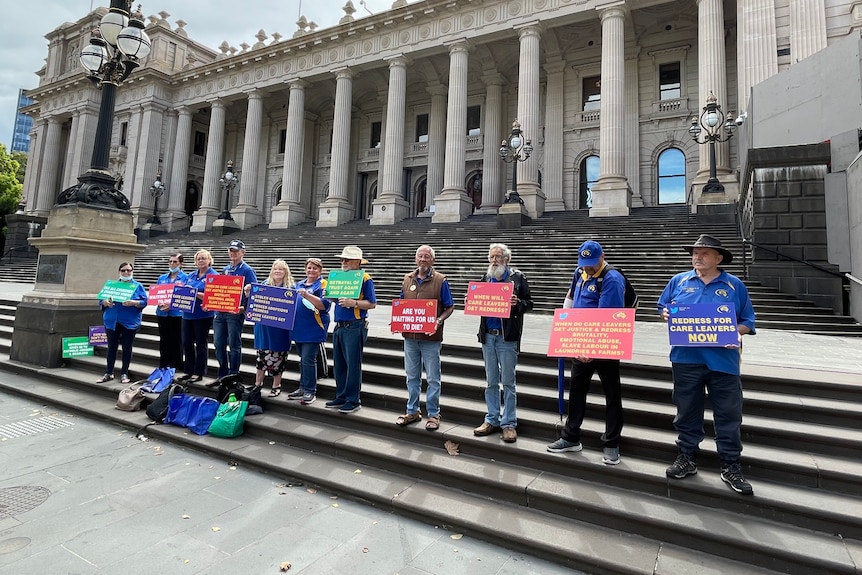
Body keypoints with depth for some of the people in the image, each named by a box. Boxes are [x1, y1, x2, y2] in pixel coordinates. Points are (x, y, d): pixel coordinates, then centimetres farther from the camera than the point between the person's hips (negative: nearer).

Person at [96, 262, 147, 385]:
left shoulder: (138, 286, 5)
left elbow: (144, 302, -4)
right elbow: (101, 301, 12)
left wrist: (133, 303, -22)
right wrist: (106, 302, -11)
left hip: (129, 322, -3)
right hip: (112, 321, 3)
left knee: (127, 348, 4)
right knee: (111, 347, 9)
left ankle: (124, 374, 13)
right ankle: (109, 373, 19)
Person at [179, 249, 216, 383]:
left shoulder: (213, 276, -6)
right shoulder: (190, 276, 15)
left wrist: (195, 293, -23)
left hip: (203, 315, -6)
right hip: (187, 314, 7)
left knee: (201, 344, 3)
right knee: (187, 343, 10)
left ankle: (199, 373, 13)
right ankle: (189, 371, 23)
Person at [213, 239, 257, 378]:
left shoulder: (247, 271, -6)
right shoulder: (225, 269, 15)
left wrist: (244, 307, -25)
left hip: (235, 312, -7)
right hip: (220, 311, 7)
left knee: (234, 345, 1)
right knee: (219, 344, 10)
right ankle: (222, 375, 24)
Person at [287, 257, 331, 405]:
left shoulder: (323, 284, -5)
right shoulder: (300, 284, 17)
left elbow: (324, 305, -18)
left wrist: (306, 295, -26)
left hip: (313, 328, -7)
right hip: (299, 327, 7)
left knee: (308, 359, -6)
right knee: (302, 359, 15)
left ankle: (310, 391, 5)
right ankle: (303, 387, 25)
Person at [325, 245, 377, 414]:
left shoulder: (365, 279, -7)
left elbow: (372, 304, -12)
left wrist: (353, 303, -24)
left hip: (354, 327, -8)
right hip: (339, 326, 8)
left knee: (353, 364, -2)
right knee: (338, 364, 13)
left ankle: (353, 400, 8)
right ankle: (341, 397, 25)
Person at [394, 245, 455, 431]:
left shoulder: (440, 280, -5)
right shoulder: (407, 279, 8)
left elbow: (450, 307, -3)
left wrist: (439, 320, -20)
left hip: (431, 338, -4)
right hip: (410, 336, 4)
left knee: (432, 378, 6)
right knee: (412, 377, 15)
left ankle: (433, 414, 20)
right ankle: (412, 412, 29)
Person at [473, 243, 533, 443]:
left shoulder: (518, 278, -2)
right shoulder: (485, 278, 11)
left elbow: (529, 303, -2)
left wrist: (517, 303, -22)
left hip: (508, 337, -4)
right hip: (488, 336, 5)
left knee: (508, 383, 3)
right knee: (491, 382, 13)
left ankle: (509, 424, 14)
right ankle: (492, 420, 24)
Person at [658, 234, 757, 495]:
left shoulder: (734, 285, 5)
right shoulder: (679, 281, 8)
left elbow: (747, 320, 8)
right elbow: (663, 307, 13)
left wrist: (737, 333, -12)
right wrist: (666, 314, -9)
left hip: (723, 360, -1)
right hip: (686, 358, 1)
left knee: (728, 414, 6)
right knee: (687, 411, 10)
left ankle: (730, 466, 21)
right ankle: (687, 457, 25)